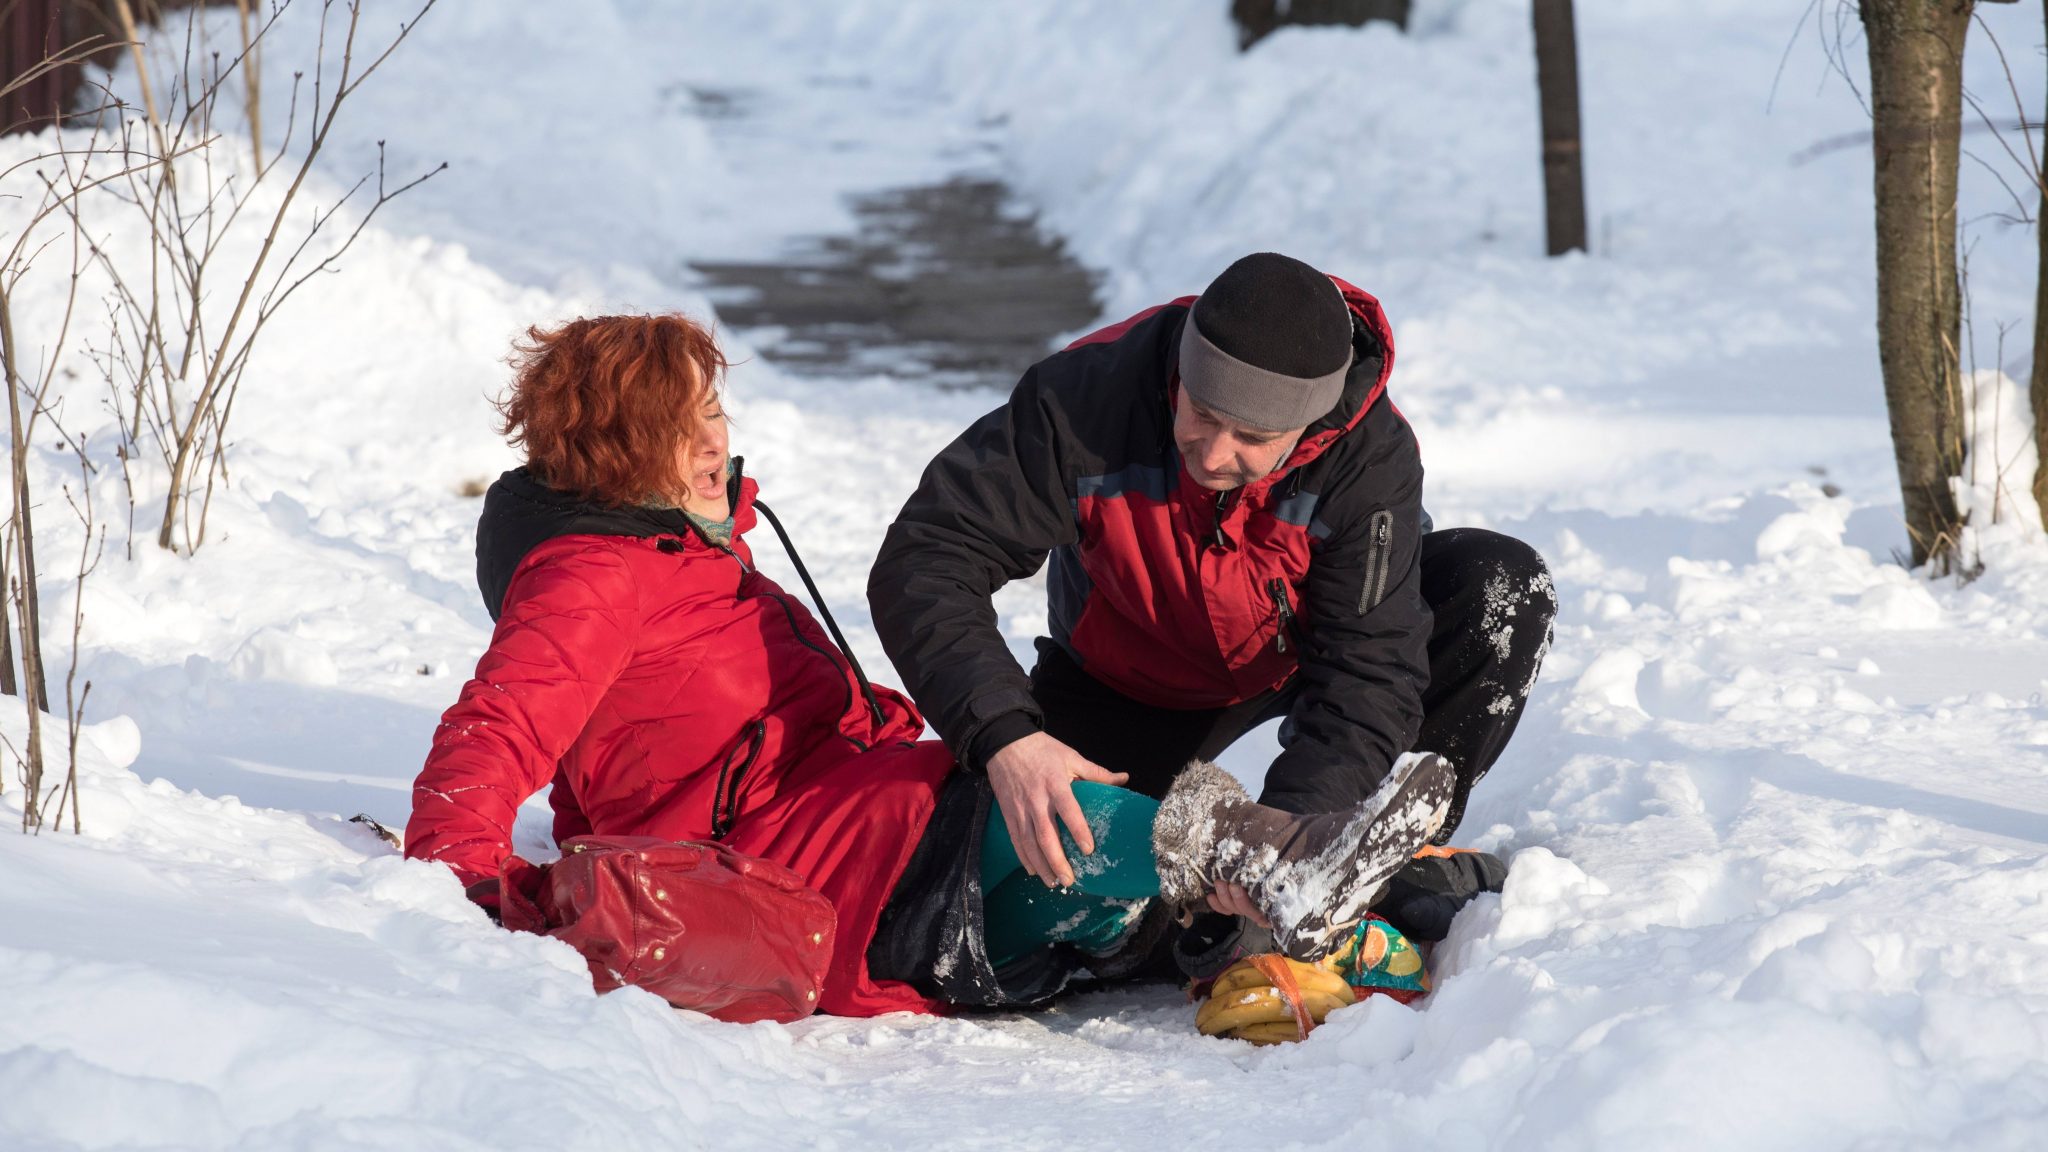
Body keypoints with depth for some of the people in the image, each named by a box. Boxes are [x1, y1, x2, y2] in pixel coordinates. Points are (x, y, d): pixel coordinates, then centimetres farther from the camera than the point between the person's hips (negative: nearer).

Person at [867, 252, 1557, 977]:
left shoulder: (1371, 455, -34)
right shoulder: (1085, 395, -35)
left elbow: (1368, 675, -35)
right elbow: (924, 561, -35)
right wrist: (1004, 734, -51)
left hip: (1307, 644, 0)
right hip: (1131, 681, 0)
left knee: (1504, 590, -26)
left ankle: (1403, 856, -13)